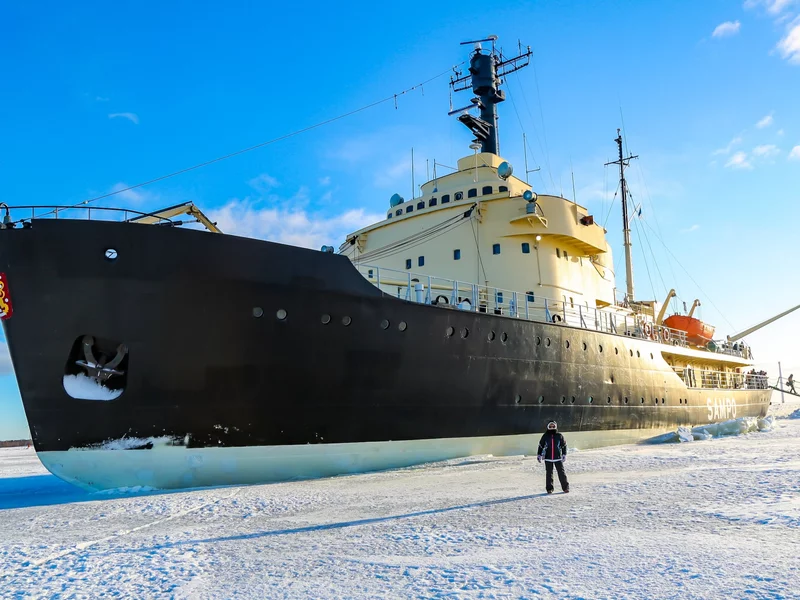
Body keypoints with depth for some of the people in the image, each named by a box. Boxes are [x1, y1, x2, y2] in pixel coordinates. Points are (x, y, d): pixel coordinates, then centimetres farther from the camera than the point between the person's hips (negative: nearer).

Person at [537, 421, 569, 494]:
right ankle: (549, 489, 13)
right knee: (549, 474, 4)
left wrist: (564, 454, 5)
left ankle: (565, 487, 9)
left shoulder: (559, 436, 1)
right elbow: (541, 446, 7)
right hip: (548, 458, 0)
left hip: (558, 458, 0)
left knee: (561, 473, -1)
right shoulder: (545, 436, 1)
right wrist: (539, 455, 5)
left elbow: (564, 445, 9)